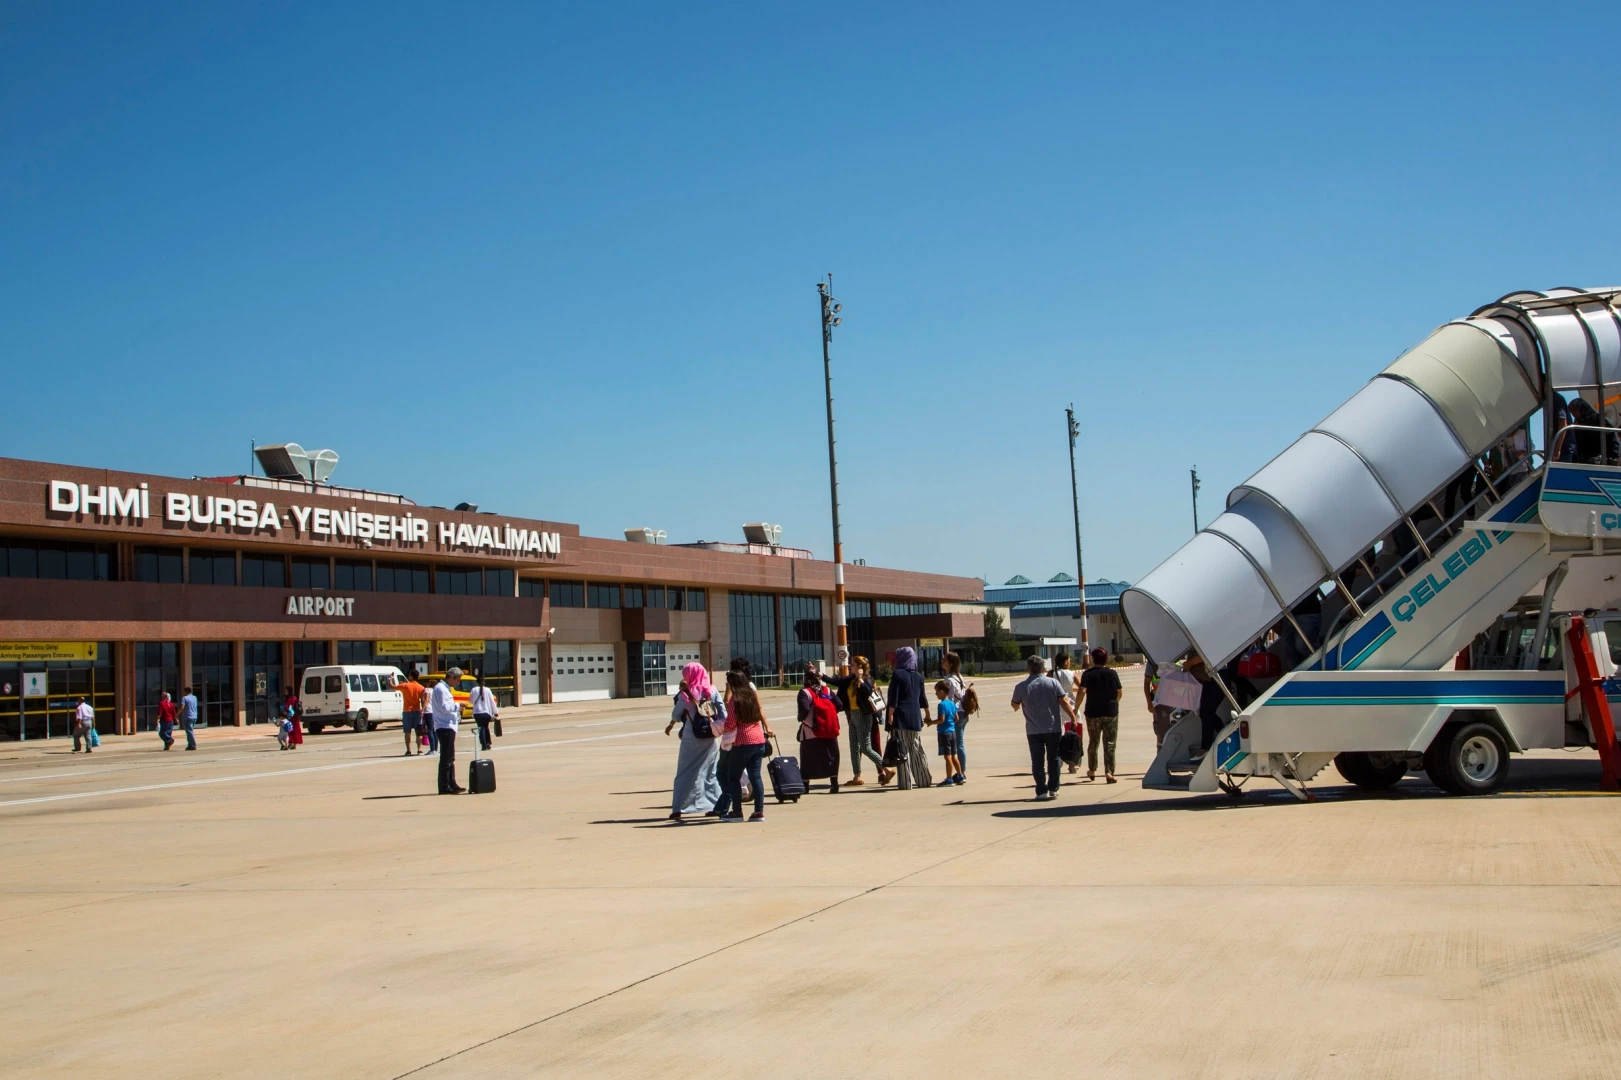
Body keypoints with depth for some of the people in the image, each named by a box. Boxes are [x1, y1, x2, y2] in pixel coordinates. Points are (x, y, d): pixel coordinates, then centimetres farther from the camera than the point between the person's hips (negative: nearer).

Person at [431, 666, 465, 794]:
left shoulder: (444, 688, 19)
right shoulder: (441, 689, -13)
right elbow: (444, 707, -21)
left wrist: (456, 708, 11)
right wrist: (457, 706, -10)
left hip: (448, 727, 11)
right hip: (445, 727, -11)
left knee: (450, 759, 14)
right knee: (446, 759, -8)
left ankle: (452, 784, 20)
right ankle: (444, 787, -6)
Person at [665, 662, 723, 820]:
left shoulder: (685, 694, -8)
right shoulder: (712, 691, 1)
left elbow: (675, 716, -2)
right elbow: (723, 715, -2)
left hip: (692, 737, -3)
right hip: (711, 736, 3)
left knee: (685, 773, 3)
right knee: (712, 771, 14)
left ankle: (678, 808, 0)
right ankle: (717, 805, 11)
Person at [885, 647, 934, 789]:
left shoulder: (898, 675, -8)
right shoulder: (918, 677, 9)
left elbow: (893, 698, -14)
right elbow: (923, 698, 18)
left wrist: (890, 715, -13)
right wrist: (927, 714, 30)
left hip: (900, 718, -6)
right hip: (915, 718, 6)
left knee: (903, 750, -3)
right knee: (916, 750, 14)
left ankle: (906, 782, -4)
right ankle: (924, 779, 17)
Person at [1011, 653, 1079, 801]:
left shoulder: (1021, 687, -3)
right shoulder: (1053, 682, -5)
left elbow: (1015, 705, 12)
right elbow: (1064, 702, -8)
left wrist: (1017, 707, 35)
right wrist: (1073, 717, -1)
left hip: (1033, 731, 0)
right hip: (1053, 729, 0)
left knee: (1037, 761, 4)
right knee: (1053, 759, 13)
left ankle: (1041, 791, 0)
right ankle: (1053, 789, 14)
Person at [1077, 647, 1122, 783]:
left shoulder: (1088, 674, -5)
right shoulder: (1112, 673, -1)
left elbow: (1082, 691, -16)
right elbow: (1120, 692, 4)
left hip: (1093, 713, 0)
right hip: (1111, 713, 0)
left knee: (1093, 742, 16)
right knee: (1109, 744, 2)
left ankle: (1092, 771, 26)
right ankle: (1109, 772, -6)